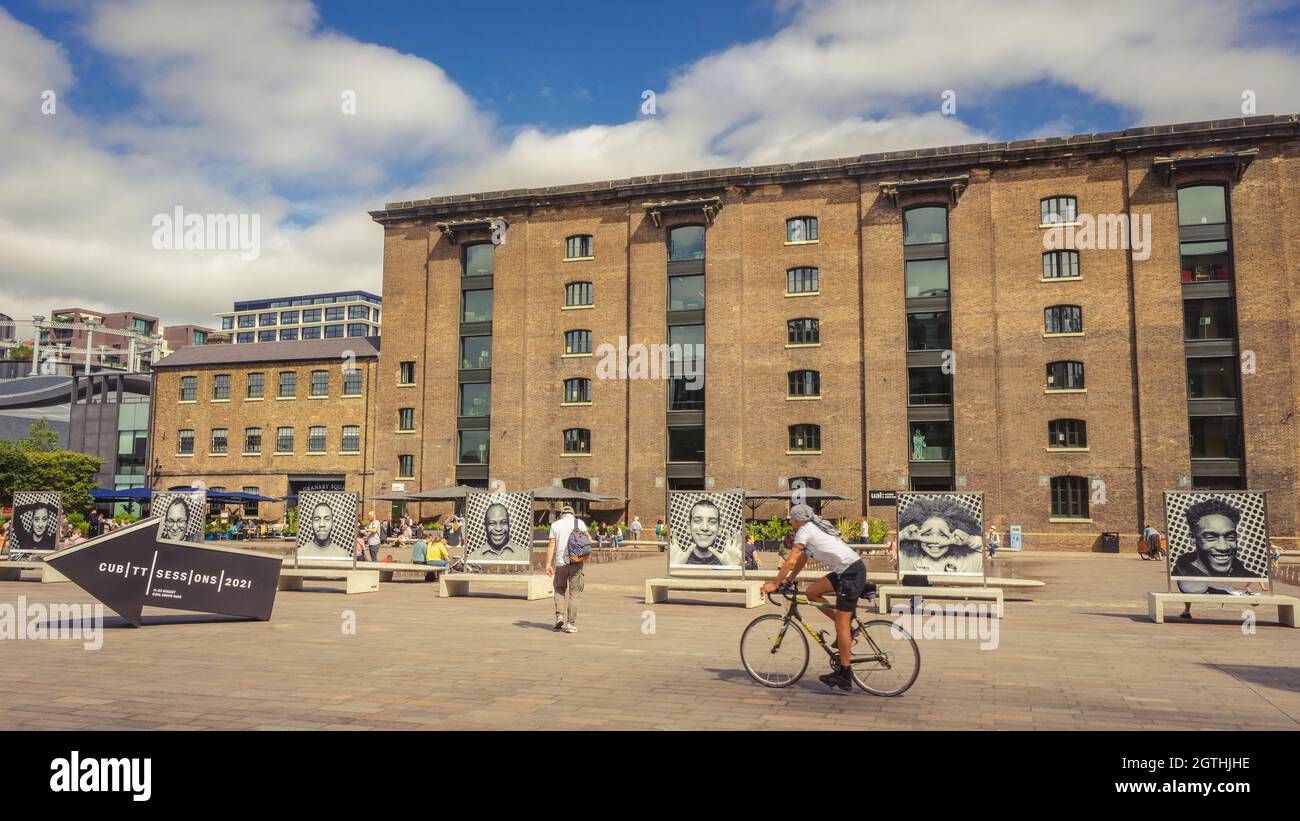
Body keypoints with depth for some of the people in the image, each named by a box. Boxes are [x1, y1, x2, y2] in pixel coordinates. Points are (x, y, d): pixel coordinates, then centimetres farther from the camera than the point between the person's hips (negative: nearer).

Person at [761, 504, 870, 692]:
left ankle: (845, 676, 1)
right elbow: (802, 559, 27)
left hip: (851, 572, -10)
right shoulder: (814, 528, 21)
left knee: (841, 625, -5)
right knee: (812, 591, 13)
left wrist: (774, 583, -2)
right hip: (846, 570, 10)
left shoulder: (804, 530, -7)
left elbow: (791, 561, -9)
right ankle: (846, 629, 14)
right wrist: (787, 580, 26)